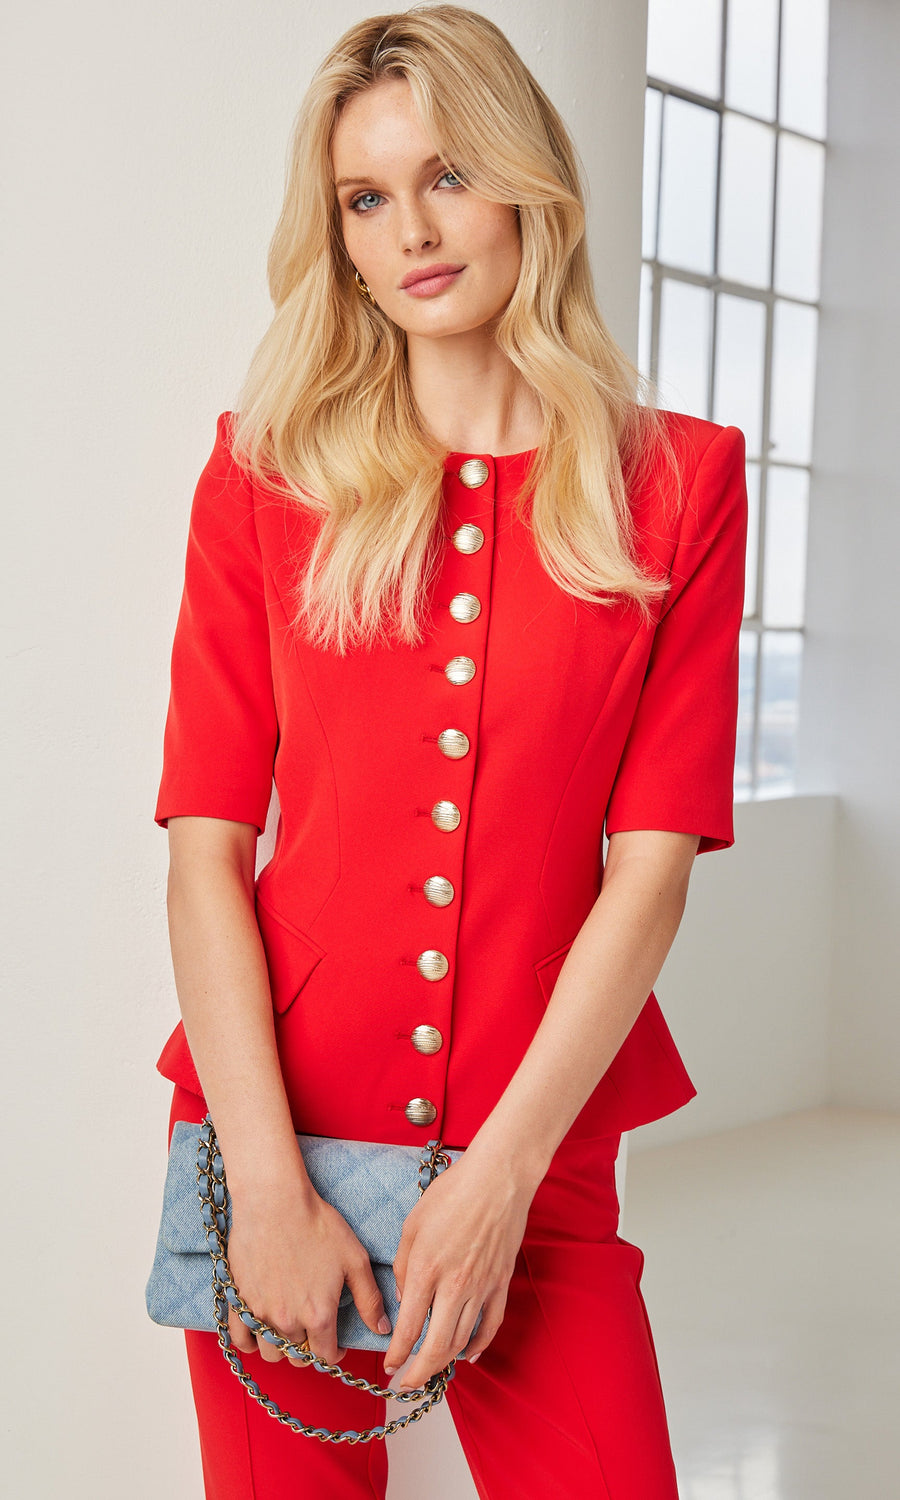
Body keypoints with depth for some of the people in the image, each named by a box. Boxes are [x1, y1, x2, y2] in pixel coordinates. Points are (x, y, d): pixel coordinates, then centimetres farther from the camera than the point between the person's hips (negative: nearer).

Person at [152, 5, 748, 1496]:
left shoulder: (679, 480, 3)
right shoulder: (265, 474, 4)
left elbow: (653, 859, -3)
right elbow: (206, 844, -2)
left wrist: (501, 1173, -11)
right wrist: (268, 1182, -11)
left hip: (535, 1156, 0)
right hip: (274, 1135, 1)